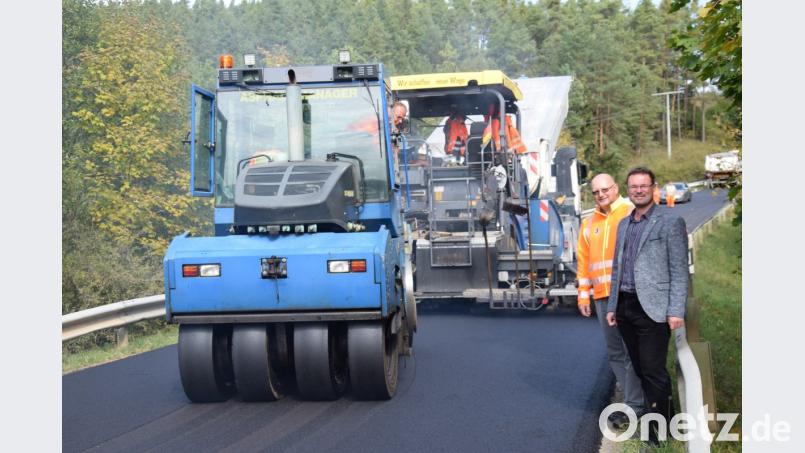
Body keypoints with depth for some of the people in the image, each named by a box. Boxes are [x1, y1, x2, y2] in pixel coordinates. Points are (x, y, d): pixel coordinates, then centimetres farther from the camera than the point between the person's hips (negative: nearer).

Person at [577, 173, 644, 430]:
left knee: (631, 351, -5)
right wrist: (583, 295, 13)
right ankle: (633, 401, 16)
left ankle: (633, 406, 0)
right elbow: (584, 260, 17)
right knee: (615, 352, 7)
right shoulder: (589, 224, 17)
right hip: (602, 296, 6)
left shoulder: (632, 214, 0)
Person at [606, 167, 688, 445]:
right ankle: (665, 416, 27)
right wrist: (612, 306, 15)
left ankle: (658, 431, 5)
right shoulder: (623, 225, 16)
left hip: (652, 308, -6)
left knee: (653, 371, -5)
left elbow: (679, 270, -7)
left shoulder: (670, 222, -3)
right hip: (625, 307, 7)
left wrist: (676, 311, -14)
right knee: (640, 369, 12)